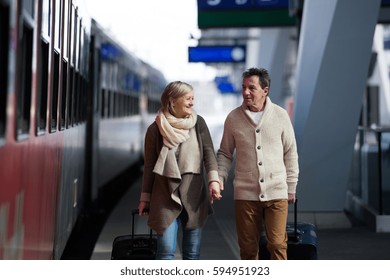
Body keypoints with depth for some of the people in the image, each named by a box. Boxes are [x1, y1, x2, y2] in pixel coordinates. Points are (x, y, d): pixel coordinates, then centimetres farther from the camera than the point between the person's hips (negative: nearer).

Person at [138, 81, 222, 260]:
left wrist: (213, 179, -20)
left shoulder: (198, 123, 5)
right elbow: (149, 166, 5)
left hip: (194, 195, 2)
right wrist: (145, 197, 6)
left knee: (193, 252, 6)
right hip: (166, 196, -2)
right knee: (166, 251, -8)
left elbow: (209, 152, -5)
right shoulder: (155, 129, 0)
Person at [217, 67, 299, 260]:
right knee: (248, 247, 8)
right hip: (245, 194, 1)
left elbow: (290, 153, 7)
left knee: (277, 244, -6)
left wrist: (291, 187, 7)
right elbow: (225, 153, 10)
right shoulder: (233, 118, 2)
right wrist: (219, 178, -5)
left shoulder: (280, 115, 1)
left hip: (276, 193, -1)